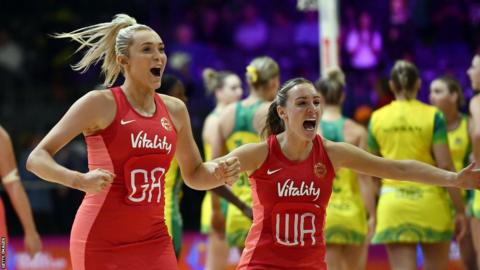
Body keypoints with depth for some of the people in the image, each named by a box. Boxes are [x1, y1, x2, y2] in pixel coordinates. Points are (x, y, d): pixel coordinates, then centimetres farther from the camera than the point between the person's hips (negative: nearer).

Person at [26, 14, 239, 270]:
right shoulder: (101, 103, -8)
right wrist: (80, 180, -29)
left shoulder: (174, 110, 8)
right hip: (101, 244, -5)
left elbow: (193, 175, 22)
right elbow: (36, 159, -11)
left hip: (153, 241, 5)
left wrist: (219, 173, -1)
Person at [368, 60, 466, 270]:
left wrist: (372, 212, 21)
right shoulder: (432, 116, -3)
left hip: (392, 204, 1)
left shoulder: (377, 118, 5)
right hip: (430, 203, -1)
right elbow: (445, 166, -9)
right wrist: (460, 210, -4)